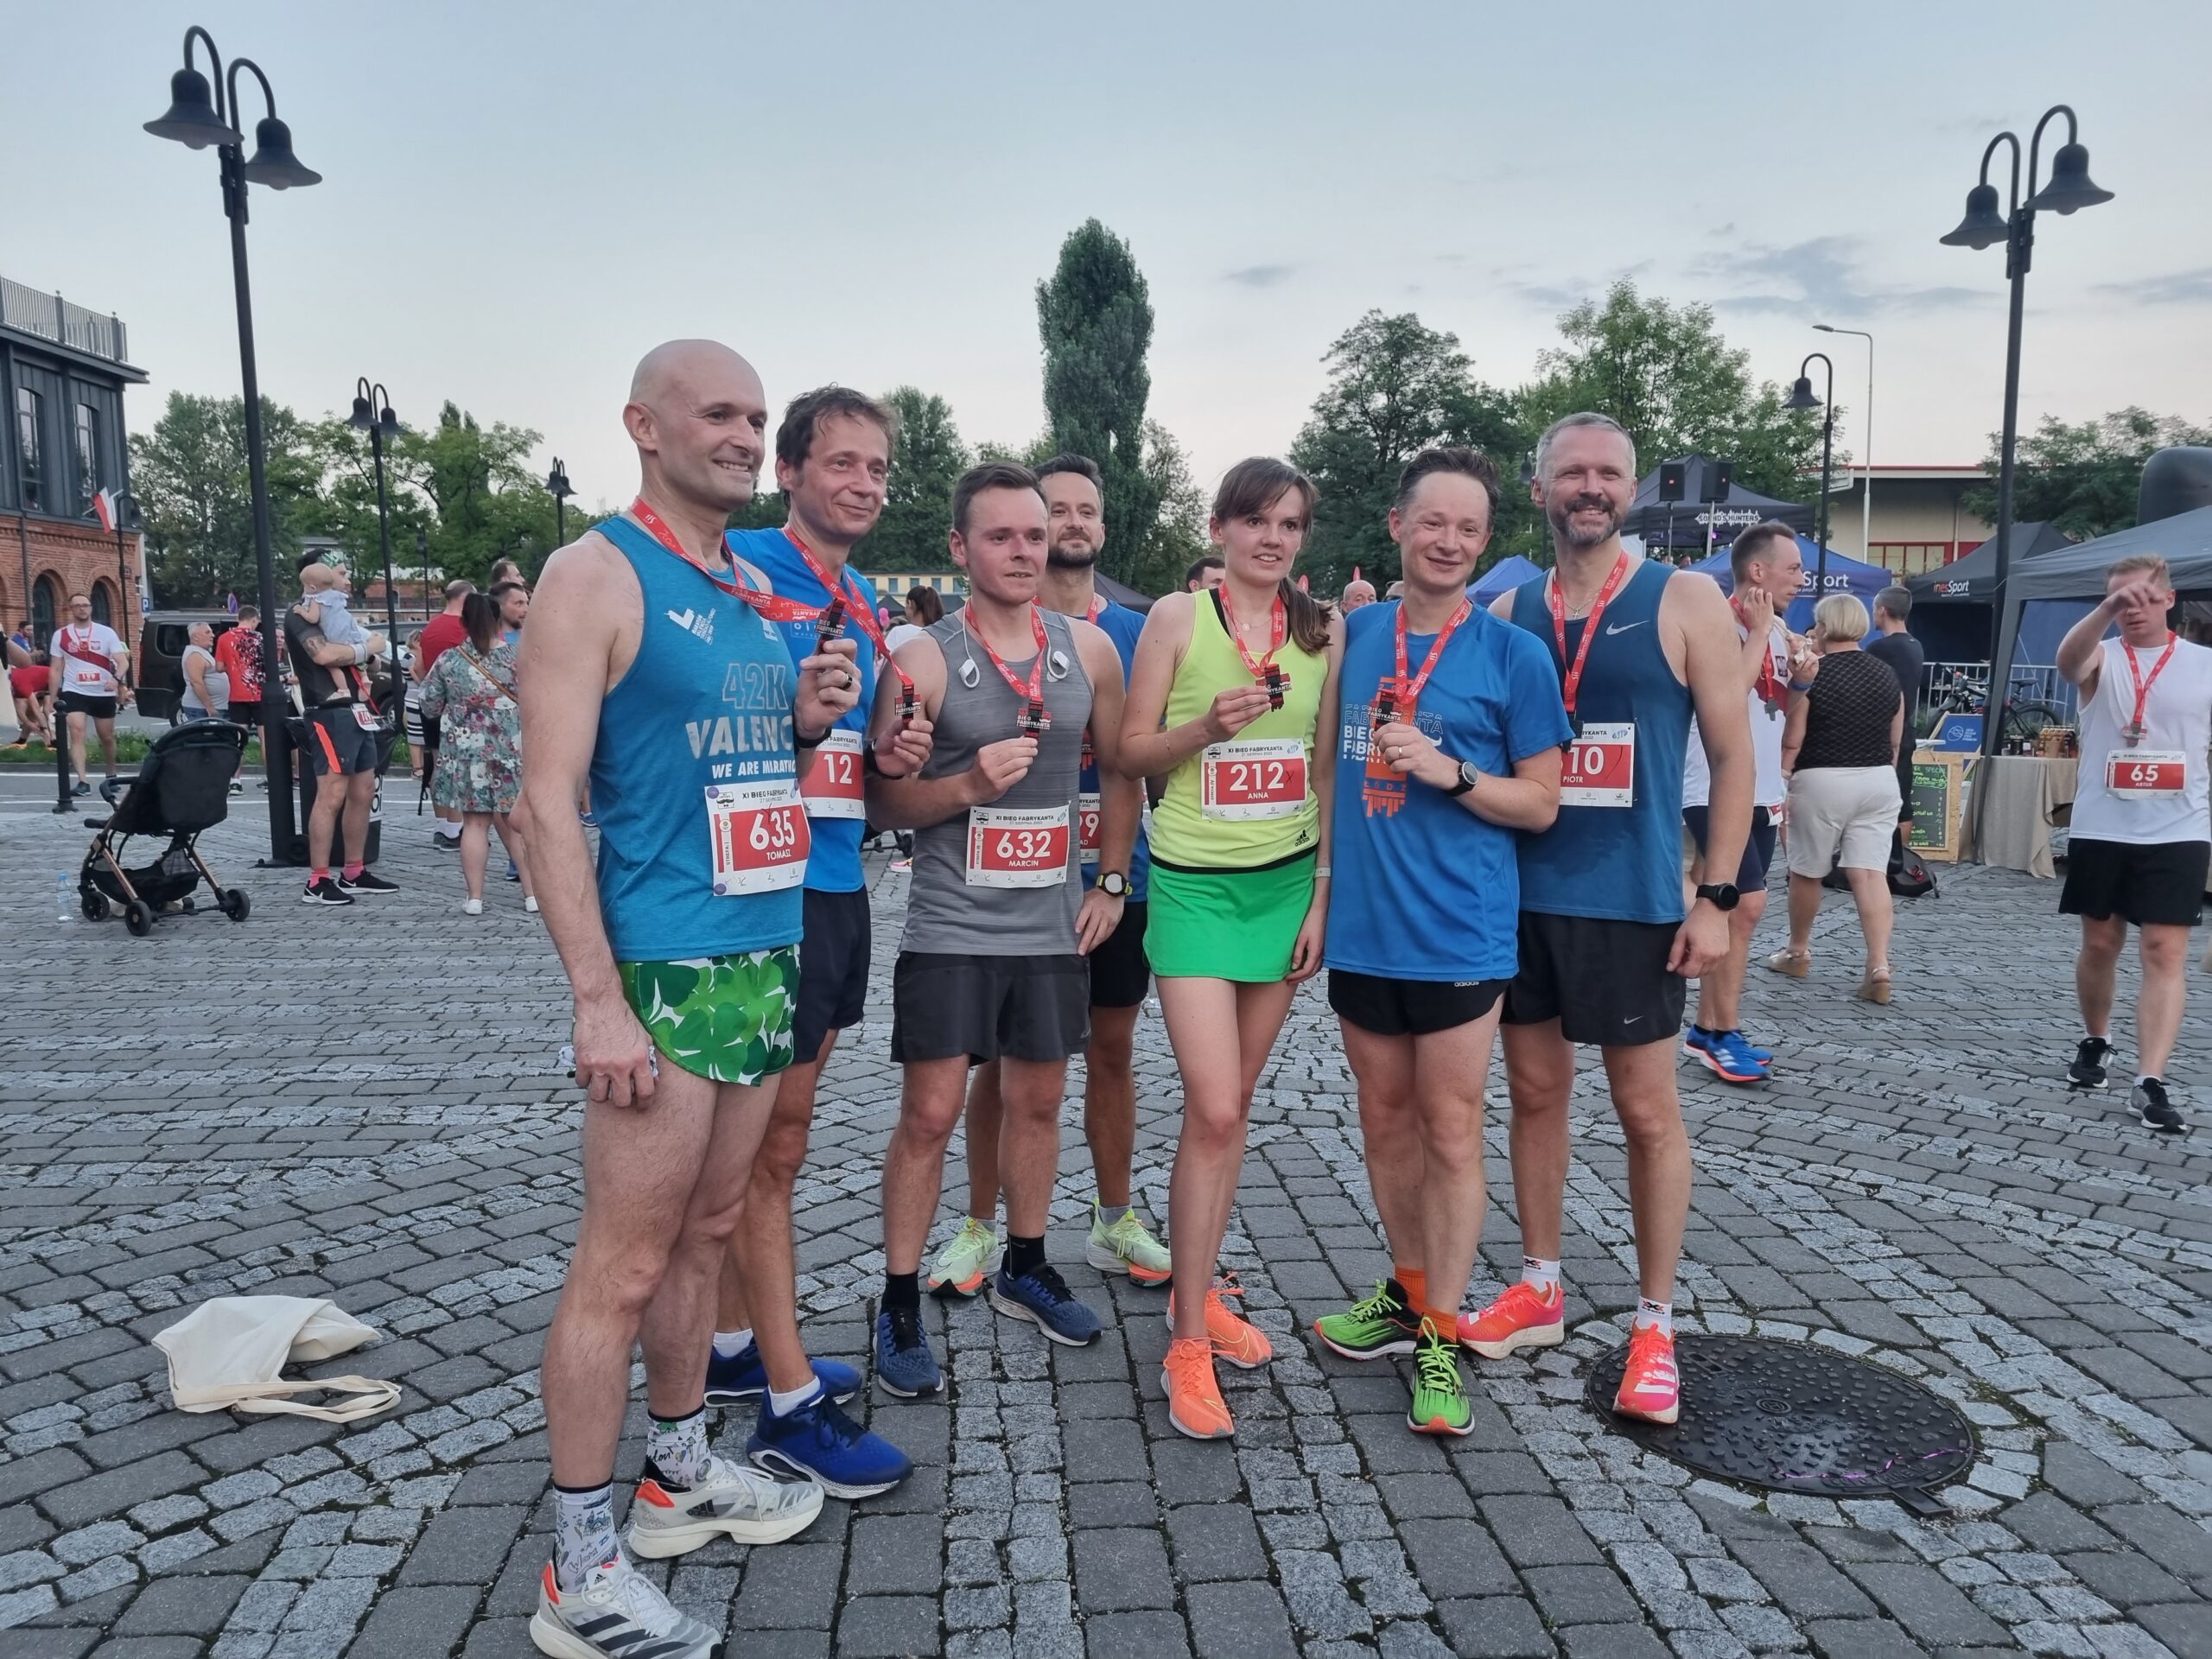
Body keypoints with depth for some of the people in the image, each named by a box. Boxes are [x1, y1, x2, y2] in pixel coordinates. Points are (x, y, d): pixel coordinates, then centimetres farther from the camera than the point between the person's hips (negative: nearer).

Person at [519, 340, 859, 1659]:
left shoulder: (758, 589, 14)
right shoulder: (599, 575, -9)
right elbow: (549, 796, -14)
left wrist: (807, 723, 2)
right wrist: (597, 998, -20)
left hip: (771, 956, 8)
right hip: (664, 969, -8)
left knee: (706, 1236, 18)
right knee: (623, 1267, -1)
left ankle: (682, 1475, 34)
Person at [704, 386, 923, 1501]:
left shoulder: (863, 604, 15)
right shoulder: (736, 568, -10)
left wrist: (891, 754, 3)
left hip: (839, 891, 9)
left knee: (772, 1137, 16)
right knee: (770, 1146, -1)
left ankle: (731, 1350, 31)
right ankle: (790, 1408, 10)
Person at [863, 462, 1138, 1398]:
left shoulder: (1089, 649, 3)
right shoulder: (924, 661, -8)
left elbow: (1121, 770, 13)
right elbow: (881, 800, -7)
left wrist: (1112, 880, 7)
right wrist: (970, 783, -23)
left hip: (1055, 925, 4)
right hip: (951, 927, -4)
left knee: (1038, 1100, 15)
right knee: (931, 1112, -1)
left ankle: (1024, 1269, 34)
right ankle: (899, 1306, 13)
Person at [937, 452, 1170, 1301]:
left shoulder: (1136, 633, 7)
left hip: (1114, 875, 3)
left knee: (1113, 1049, 12)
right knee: (1001, 1055, 6)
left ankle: (1114, 1223, 27)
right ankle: (979, 1227, 22)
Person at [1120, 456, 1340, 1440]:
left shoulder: (1322, 629, 6)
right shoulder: (1178, 616, -3)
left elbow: (1328, 770, 8)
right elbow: (1132, 751, -1)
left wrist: (1323, 895, 3)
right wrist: (1208, 726, -19)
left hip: (1288, 882, 4)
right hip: (1195, 882, -4)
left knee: (1232, 1103, 12)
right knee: (1213, 1110, -9)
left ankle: (1199, 1291, 29)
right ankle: (1188, 1344, 3)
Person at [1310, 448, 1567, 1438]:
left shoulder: (1512, 655, -4)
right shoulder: (1355, 637, 7)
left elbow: (1541, 804, -3)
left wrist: (1450, 771, -18)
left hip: (1459, 929, -4)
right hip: (1361, 924, 4)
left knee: (1449, 1130, 2)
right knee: (1384, 1117, 14)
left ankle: (1439, 1335, 14)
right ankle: (1408, 1288, 32)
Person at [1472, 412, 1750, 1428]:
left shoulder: (1684, 601, -3)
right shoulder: (1508, 612, 6)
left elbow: (1733, 755, -3)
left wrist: (1718, 897, -9)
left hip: (1633, 902, -3)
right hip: (1521, 897, 4)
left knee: (1647, 1110, 5)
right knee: (1534, 1092, 12)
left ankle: (1655, 1326, 18)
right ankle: (1540, 1289, 28)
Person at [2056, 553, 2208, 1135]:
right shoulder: (2101, 658, 1)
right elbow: (2067, 659, -25)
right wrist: (2107, 609, -41)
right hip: (2101, 830, 1)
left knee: (2165, 953, -7)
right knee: (2100, 944, 12)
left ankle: (2150, 1082, -9)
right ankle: (2095, 1041, 34)